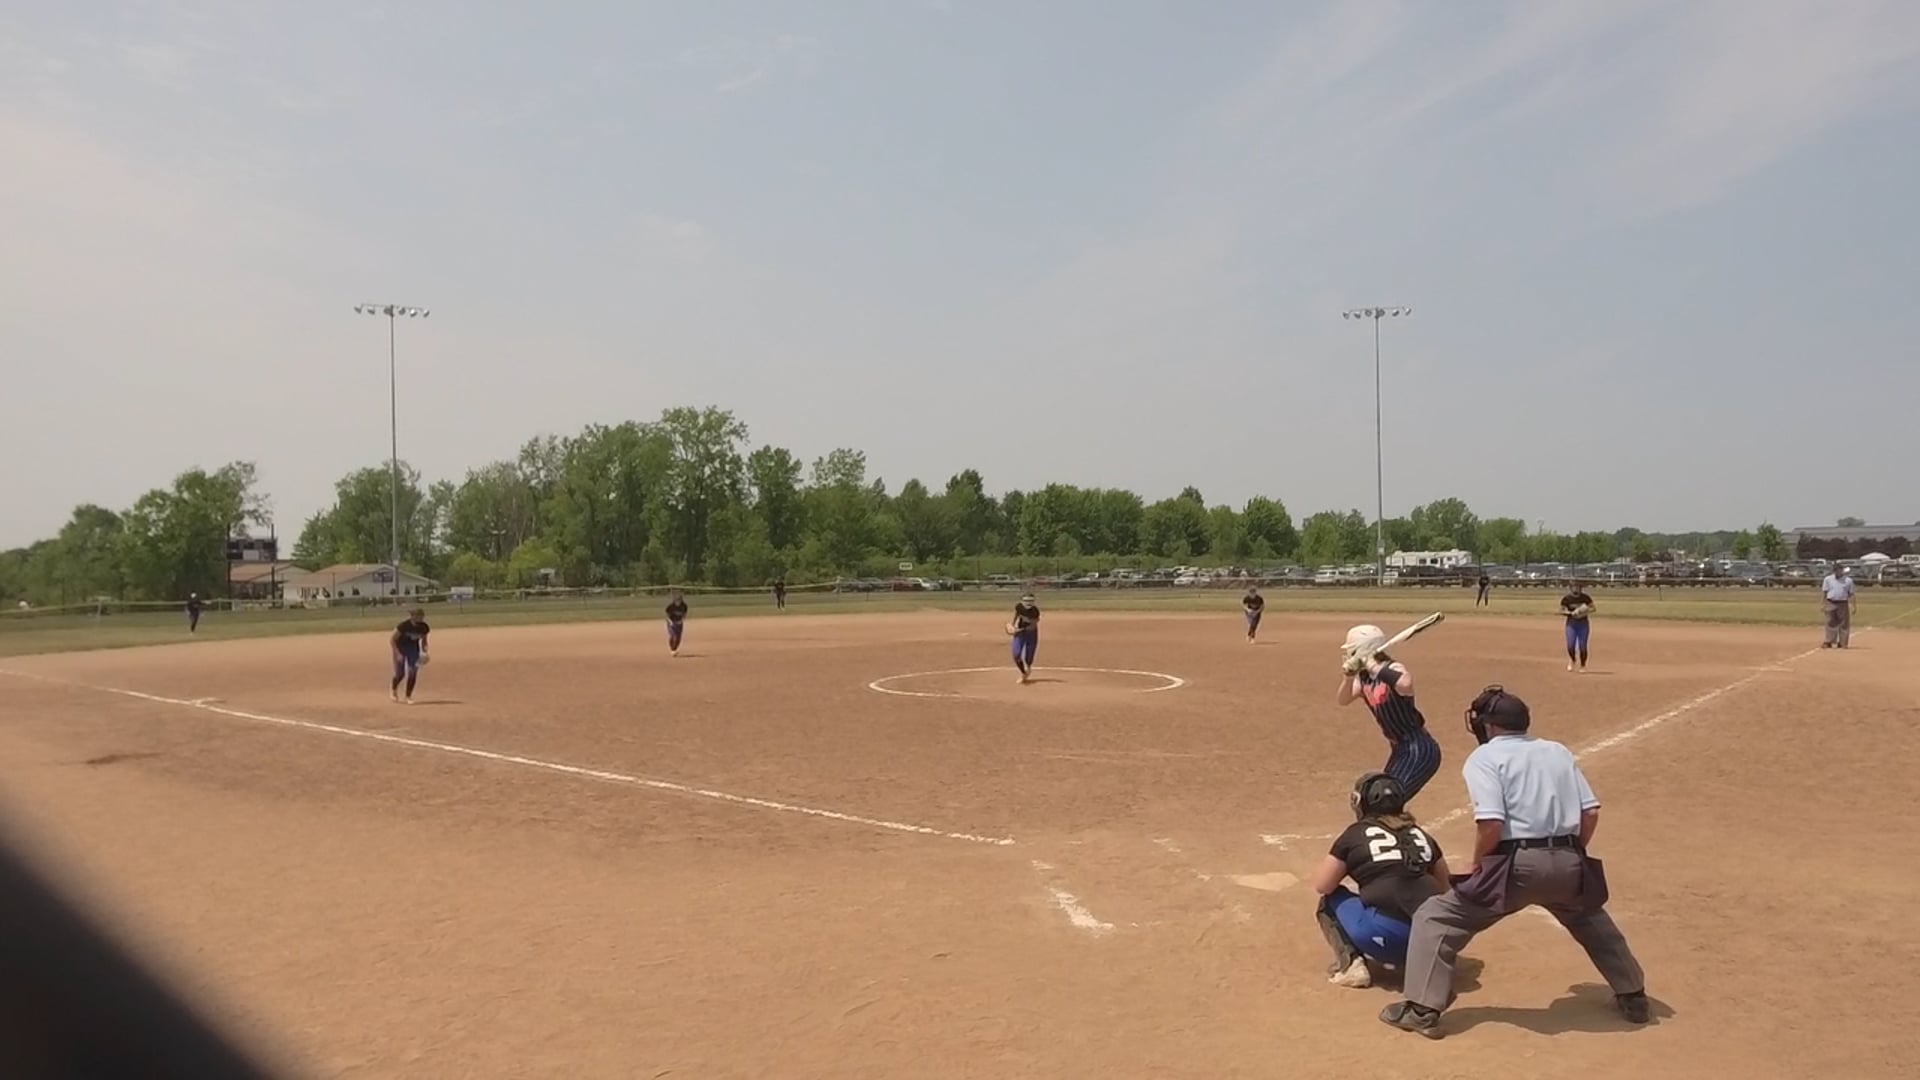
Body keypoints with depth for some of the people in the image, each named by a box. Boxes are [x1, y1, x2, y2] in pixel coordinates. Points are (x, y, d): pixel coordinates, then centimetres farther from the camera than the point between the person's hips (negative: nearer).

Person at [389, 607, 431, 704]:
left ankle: (408, 696, 11)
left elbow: (424, 640, 5)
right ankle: (394, 691, 28)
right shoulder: (404, 625, -27)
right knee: (400, 673, -4)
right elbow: (392, 640, -19)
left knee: (413, 673, -4)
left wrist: (424, 652, -11)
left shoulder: (423, 627, -14)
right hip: (400, 648, -4)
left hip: (413, 648, 4)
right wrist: (397, 653, -26)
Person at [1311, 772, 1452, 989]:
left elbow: (1322, 885, 9)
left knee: (1330, 901, 19)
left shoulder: (1356, 834, 7)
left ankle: (1351, 963, -2)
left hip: (1387, 935, -6)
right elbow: (1443, 887, 27)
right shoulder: (1420, 833, 19)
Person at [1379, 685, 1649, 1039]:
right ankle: (1633, 996, 44)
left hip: (1517, 864, -6)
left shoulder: (1484, 757, 0)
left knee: (1436, 917, 5)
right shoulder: (1558, 751, 17)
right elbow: (1591, 814, 9)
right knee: (1591, 921, 38)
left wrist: (1477, 870, 1)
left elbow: (1490, 824, -14)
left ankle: (1422, 1009, -3)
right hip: (1567, 863, 6)